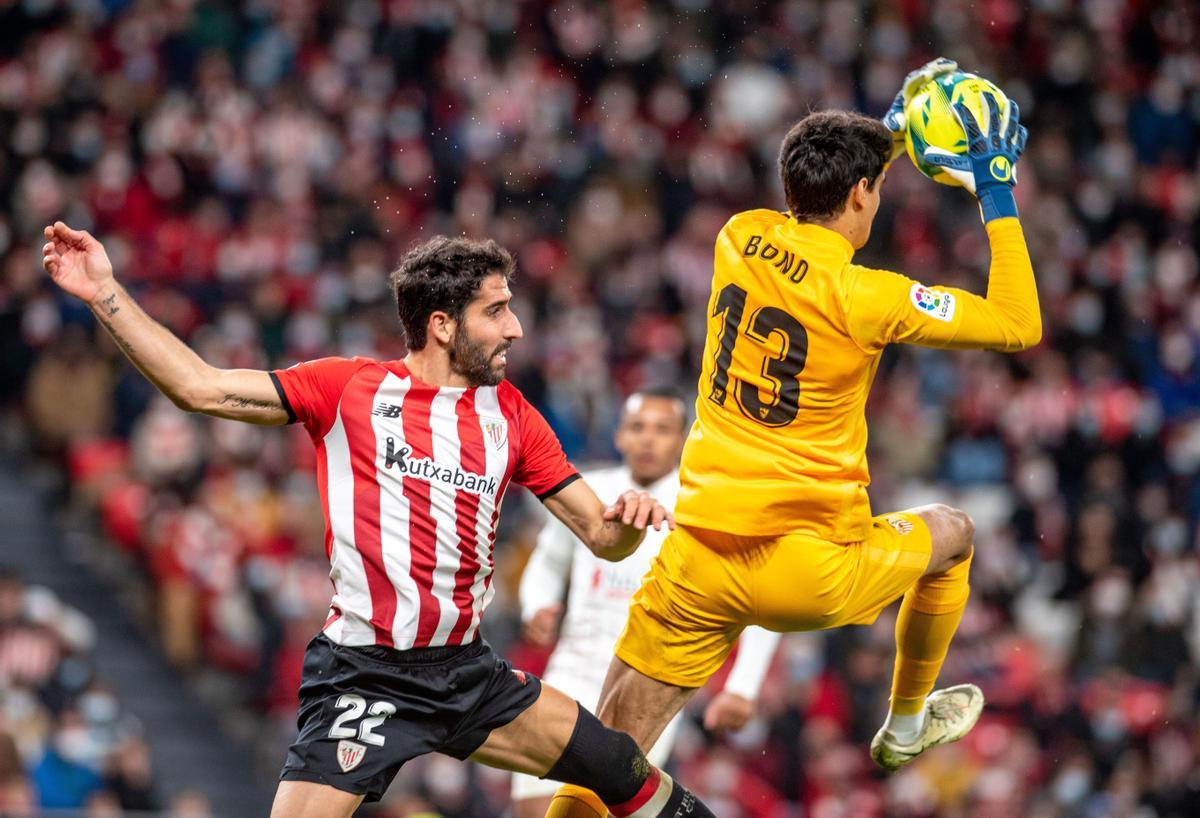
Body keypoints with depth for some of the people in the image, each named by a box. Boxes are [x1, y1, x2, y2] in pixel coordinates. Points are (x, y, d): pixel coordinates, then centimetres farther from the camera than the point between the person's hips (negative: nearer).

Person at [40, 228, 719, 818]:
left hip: (469, 672, 4)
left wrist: (629, 518, -13)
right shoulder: (351, 388, -1)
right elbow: (201, 386, -3)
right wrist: (105, 293, -9)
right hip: (363, 679, -4)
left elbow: (602, 537, 11)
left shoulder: (510, 414, 9)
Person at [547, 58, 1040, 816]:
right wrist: (999, 194, 1)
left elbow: (817, 219, 30)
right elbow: (1021, 326, -5)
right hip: (815, 572, -4)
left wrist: (890, 135, 32)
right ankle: (907, 724, 44)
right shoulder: (861, 297, -13)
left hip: (698, 567, 4)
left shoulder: (741, 238, 3)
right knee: (952, 533, 28)